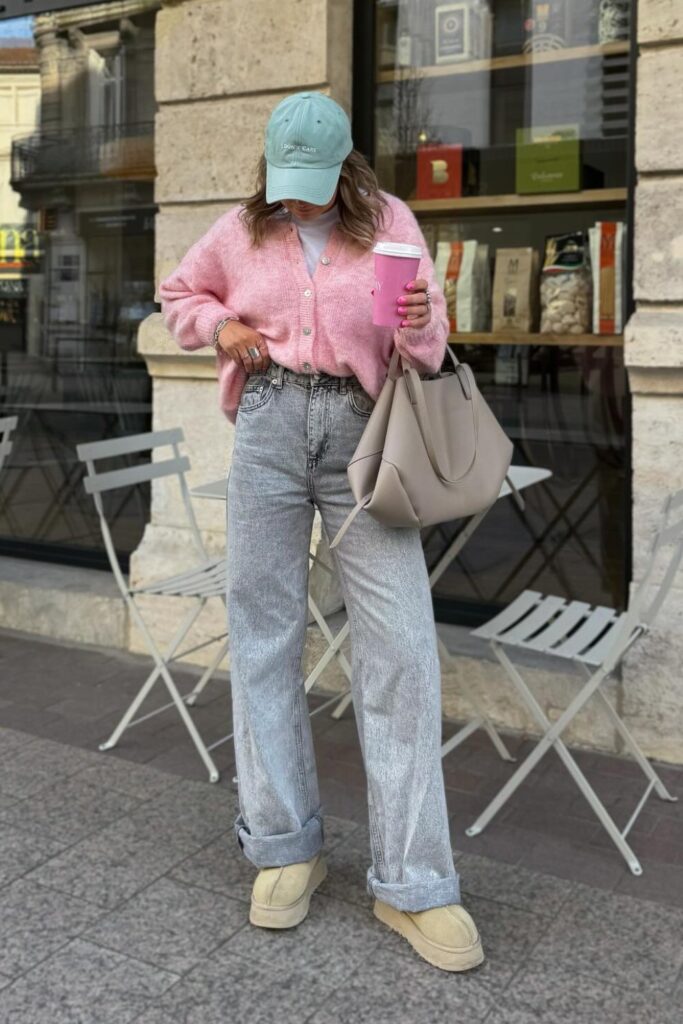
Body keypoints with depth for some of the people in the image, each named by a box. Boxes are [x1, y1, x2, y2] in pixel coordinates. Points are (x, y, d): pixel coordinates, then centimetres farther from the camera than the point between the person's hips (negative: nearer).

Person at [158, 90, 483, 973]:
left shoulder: (388, 221, 6)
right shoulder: (241, 229, 12)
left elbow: (428, 348, 4)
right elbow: (178, 295, 27)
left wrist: (418, 328, -20)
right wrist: (219, 326, 5)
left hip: (361, 428, -2)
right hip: (267, 424, 2)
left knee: (401, 645, -9)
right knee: (263, 634, 4)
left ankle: (412, 884, 1)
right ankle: (284, 848, 20)